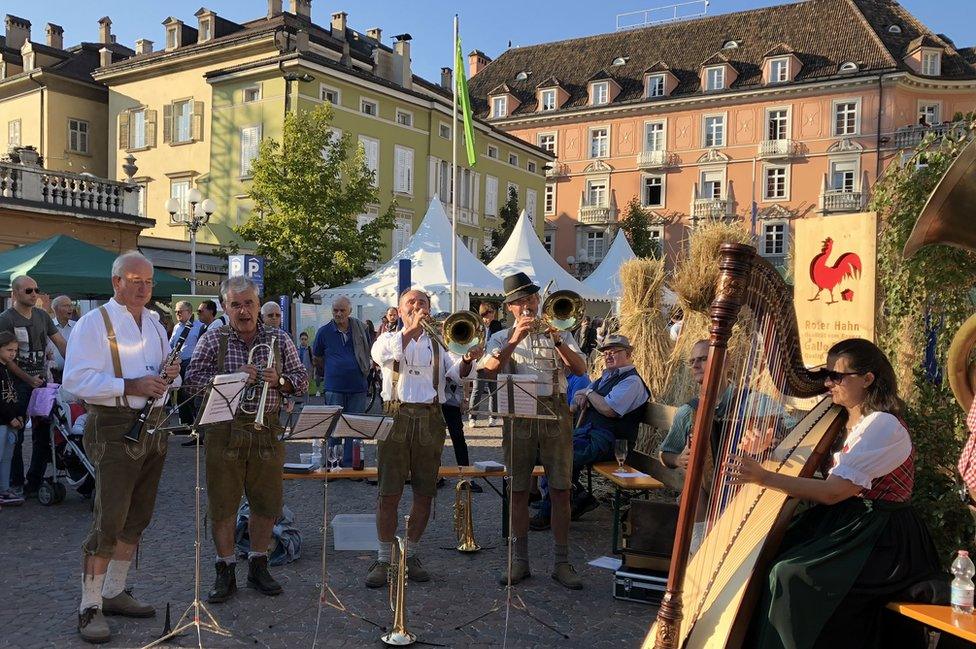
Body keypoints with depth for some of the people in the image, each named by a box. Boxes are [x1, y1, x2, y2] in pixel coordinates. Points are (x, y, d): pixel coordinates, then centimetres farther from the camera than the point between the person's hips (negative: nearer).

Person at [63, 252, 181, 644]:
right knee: (109, 522, -6)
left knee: (136, 519, 14)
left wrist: (171, 374, 0)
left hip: (154, 426, 7)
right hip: (115, 430, -7)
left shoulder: (155, 325, 15)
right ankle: (90, 607, 6)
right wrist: (130, 386, -25)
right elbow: (75, 380, -17)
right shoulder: (94, 323, -8)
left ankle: (114, 593, 27)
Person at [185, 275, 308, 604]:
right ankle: (225, 572, 19)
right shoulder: (213, 339, 2)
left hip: (267, 431, 2)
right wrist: (233, 377, -17)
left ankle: (258, 566, 27)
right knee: (223, 505, 4)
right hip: (225, 431, -2)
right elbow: (193, 379, -5)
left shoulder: (279, 339, 8)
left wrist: (278, 380, -11)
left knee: (267, 504, 10)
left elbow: (302, 379, 10)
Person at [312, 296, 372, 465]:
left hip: (358, 387, 2)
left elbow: (368, 351, 19)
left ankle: (350, 464, 15)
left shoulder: (361, 329, 4)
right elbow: (316, 358, 14)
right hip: (334, 388, -1)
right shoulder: (324, 332, 1)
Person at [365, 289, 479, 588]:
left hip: (430, 420, 2)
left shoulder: (439, 342, 16)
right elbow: (382, 355, -12)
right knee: (389, 494, -2)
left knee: (424, 494, 6)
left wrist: (467, 360, -21)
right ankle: (383, 560, 8)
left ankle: (412, 555, 20)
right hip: (396, 418, -2)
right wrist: (412, 329, -13)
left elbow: (457, 373, 0)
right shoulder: (388, 338, 13)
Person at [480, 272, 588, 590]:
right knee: (518, 490, 5)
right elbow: (490, 366, -9)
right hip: (518, 416, 0)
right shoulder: (502, 338, 12)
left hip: (555, 413, 0)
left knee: (561, 490, 0)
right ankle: (520, 561, 16)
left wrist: (557, 341, -16)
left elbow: (580, 368, -3)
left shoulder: (558, 333, 13)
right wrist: (514, 340, -22)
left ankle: (561, 562, 9)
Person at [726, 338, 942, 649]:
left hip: (882, 540, -8)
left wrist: (764, 477, -27)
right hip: (846, 524, 8)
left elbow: (833, 492, -24)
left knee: (789, 574, -23)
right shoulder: (843, 422, 11)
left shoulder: (883, 426, -16)